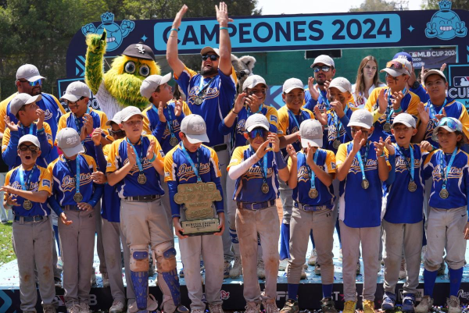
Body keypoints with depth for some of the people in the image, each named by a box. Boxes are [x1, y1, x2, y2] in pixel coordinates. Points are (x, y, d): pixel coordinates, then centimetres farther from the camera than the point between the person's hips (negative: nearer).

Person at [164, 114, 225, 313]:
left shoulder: (209, 154, 3)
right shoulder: (173, 157, -4)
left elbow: (217, 185, 4)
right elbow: (172, 190, -5)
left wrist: (221, 214, -4)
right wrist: (175, 220, -12)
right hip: (187, 214, -2)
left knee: (215, 259, 6)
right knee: (190, 261, 4)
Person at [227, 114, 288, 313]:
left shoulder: (272, 153, -3)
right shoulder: (241, 152, -3)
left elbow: (285, 177, -19)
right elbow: (232, 174, -23)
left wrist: (277, 151, -31)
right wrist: (256, 157, -33)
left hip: (268, 211, 0)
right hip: (245, 212, 0)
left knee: (271, 257, 4)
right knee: (248, 259, 9)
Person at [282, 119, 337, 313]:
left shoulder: (327, 155, -1)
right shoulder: (296, 156, 2)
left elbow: (328, 181, -15)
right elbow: (291, 184, -8)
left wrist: (311, 162, -24)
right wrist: (295, 161, -19)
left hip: (324, 213, -1)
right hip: (300, 213, 1)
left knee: (325, 257, 7)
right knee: (295, 258, 3)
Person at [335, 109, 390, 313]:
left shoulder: (378, 148, 0)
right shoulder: (345, 148, -2)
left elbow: (384, 177, -10)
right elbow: (340, 175, -17)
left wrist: (380, 155, -26)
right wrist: (354, 150, -26)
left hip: (372, 212, 1)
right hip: (349, 212, 0)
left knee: (371, 259, 9)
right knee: (349, 259, 8)